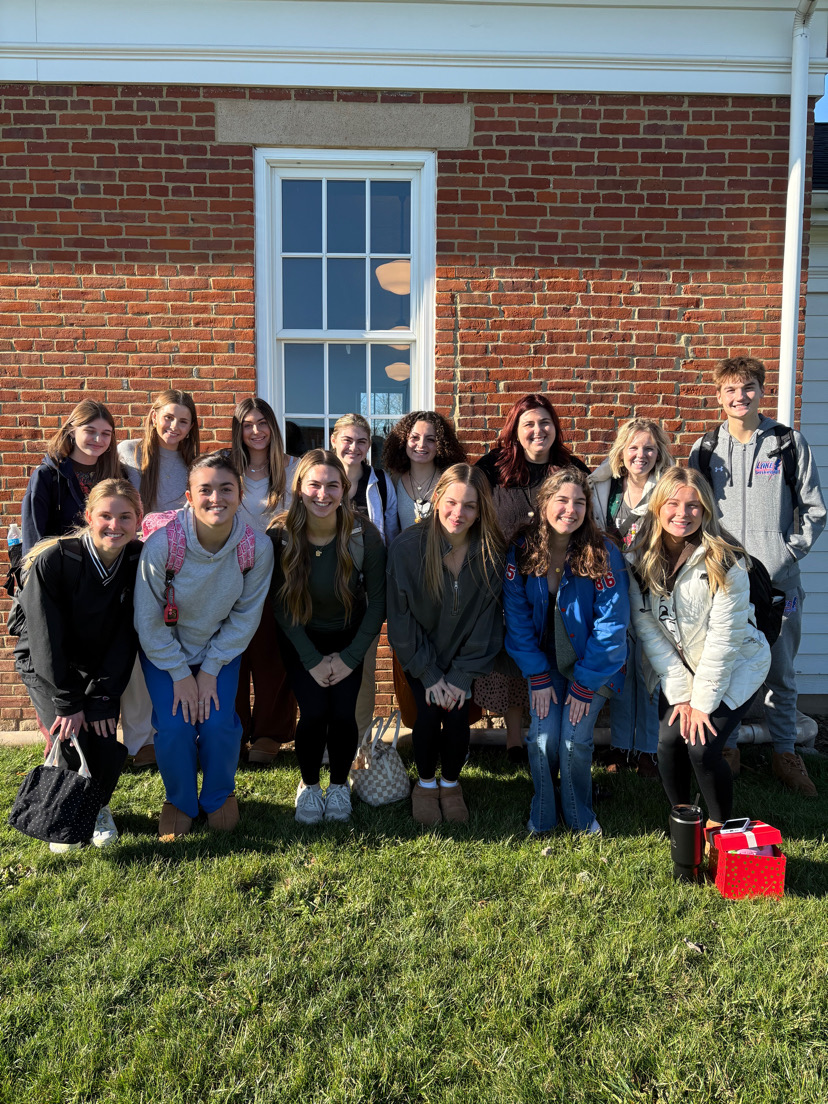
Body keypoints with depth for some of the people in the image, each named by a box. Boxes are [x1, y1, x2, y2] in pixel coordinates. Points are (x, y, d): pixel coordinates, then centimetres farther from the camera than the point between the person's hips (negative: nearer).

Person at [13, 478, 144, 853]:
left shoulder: (139, 562, -15)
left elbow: (125, 638, -12)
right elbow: (46, 639, -22)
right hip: (44, 663, -2)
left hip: (99, 666, 3)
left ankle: (98, 806, 19)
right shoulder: (52, 560, -25)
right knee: (70, 738, -18)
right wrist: (67, 703, -21)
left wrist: (103, 698, -17)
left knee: (105, 735, -12)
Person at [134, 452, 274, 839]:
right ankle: (180, 801, 17)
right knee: (173, 726, -14)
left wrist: (211, 669, -11)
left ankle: (219, 796, 19)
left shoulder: (256, 547, -23)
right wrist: (180, 674, -13)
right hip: (164, 649, -1)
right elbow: (148, 620, -17)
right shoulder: (162, 544, -29)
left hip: (221, 648, 1)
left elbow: (245, 616, -9)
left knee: (218, 723, -13)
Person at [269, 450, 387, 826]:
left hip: (349, 636, 0)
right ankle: (309, 786, 13)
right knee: (314, 712, -18)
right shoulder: (280, 537, -18)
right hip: (301, 638, 0)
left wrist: (350, 657, -13)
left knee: (343, 713, -16)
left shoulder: (365, 536, -19)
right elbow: (281, 605, -11)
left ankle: (339, 785, 15)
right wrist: (312, 660, -14)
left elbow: (377, 602, -10)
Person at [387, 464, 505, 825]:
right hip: (420, 653, -1)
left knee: (456, 714, -15)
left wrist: (463, 676, -12)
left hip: (463, 653, 1)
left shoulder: (491, 553, -15)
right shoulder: (407, 547, -20)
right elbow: (402, 619, -13)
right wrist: (429, 674, -15)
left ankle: (451, 783, 16)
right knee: (428, 712, -18)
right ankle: (425, 783, 13)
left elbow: (485, 621, -8)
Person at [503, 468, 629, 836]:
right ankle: (541, 815, 18)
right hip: (543, 660, 2)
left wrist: (585, 684, -13)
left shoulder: (603, 553, -16)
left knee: (575, 740, -9)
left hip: (591, 663, -1)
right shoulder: (521, 551, -10)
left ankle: (579, 815, 20)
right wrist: (538, 677, -9)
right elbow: (517, 617, -5)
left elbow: (611, 622, -14)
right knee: (543, 738, -9)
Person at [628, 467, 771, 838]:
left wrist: (703, 701, -17)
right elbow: (647, 630, -10)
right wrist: (681, 693, -12)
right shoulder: (639, 559, -11)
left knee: (701, 748, -15)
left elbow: (723, 637, -20)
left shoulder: (725, 561, -21)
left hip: (736, 667, -3)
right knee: (668, 741, -11)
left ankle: (719, 828, 13)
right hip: (678, 668, 4)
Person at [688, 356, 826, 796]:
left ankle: (786, 754, 23)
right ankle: (726, 749, 22)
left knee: (781, 672, 8)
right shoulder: (705, 450, 7)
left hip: (778, 580, -1)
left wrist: (784, 557, -7)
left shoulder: (790, 443, 4)